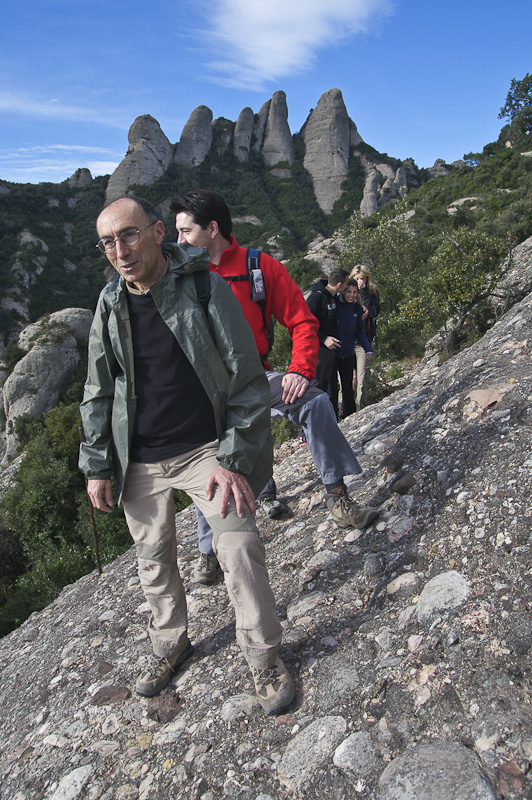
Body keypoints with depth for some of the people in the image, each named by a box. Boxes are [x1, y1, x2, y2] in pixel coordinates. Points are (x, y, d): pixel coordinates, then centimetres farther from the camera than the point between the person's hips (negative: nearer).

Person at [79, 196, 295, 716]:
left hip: (205, 449, -4)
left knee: (239, 548, -10)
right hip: (139, 461, 5)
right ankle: (170, 645, 41)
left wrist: (234, 458, -16)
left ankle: (263, 656, 14)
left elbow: (246, 377, -10)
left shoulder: (205, 288, -10)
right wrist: (96, 466, 7)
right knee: (152, 558, 16)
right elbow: (98, 394, 11)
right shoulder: (110, 305, 3)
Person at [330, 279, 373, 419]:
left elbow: (359, 331, 12)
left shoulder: (357, 308, 4)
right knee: (332, 389, 2)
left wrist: (368, 348, 3)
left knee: (348, 388, 15)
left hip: (348, 354, 5)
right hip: (331, 353, -5)